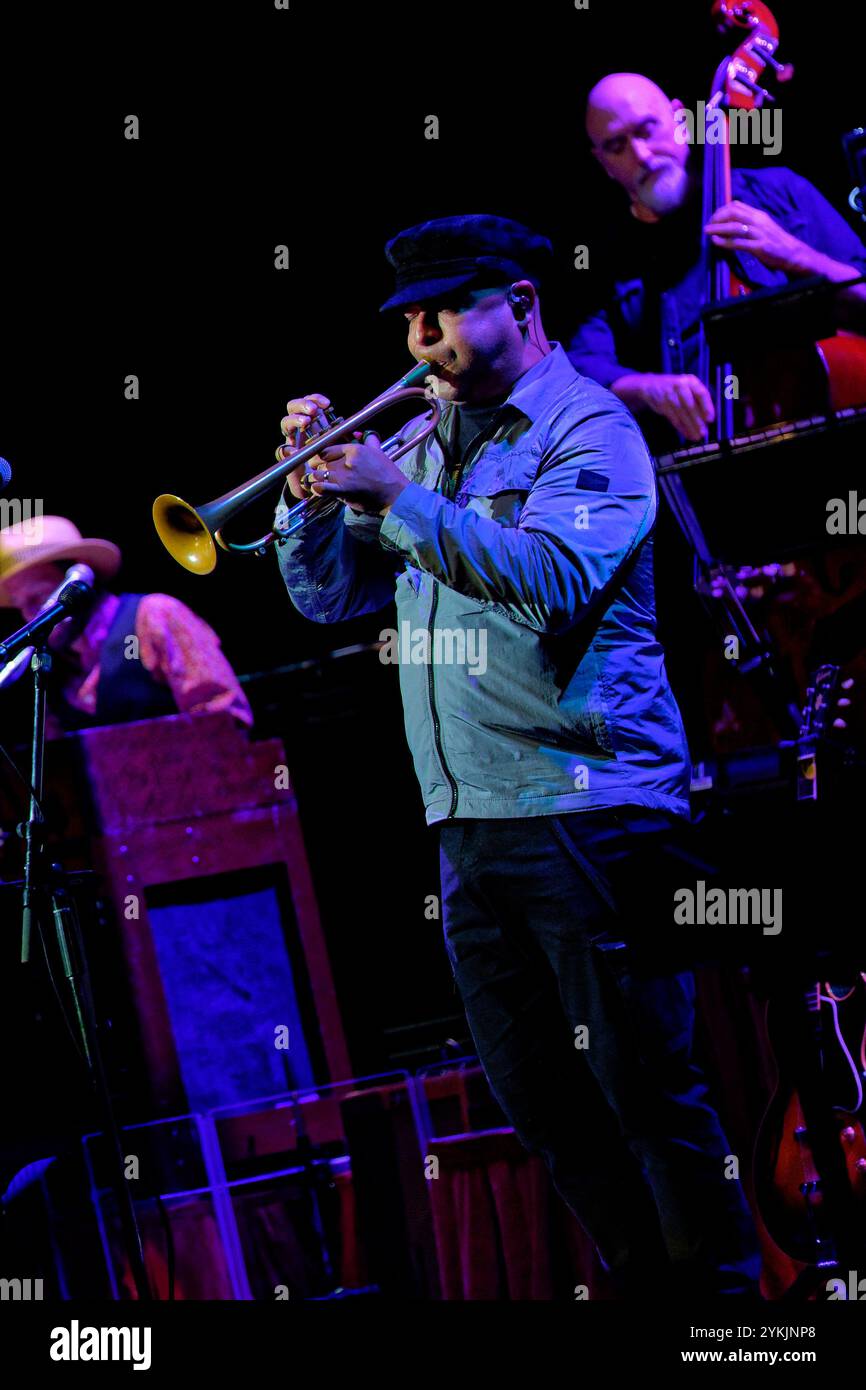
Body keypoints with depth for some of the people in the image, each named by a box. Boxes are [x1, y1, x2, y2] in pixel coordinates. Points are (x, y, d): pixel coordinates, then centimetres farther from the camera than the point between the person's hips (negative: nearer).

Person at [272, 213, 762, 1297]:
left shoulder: (587, 427, -4)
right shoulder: (428, 442, 17)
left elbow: (554, 578, -21)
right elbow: (330, 595, 17)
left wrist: (397, 497, -24)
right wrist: (315, 490, 0)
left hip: (582, 809, -7)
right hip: (464, 818, 8)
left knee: (643, 1082, -7)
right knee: (533, 1093, 10)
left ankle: (721, 1288, 2)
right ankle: (644, 1284, 19)